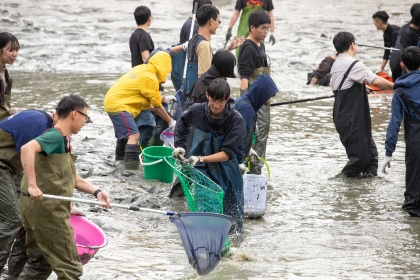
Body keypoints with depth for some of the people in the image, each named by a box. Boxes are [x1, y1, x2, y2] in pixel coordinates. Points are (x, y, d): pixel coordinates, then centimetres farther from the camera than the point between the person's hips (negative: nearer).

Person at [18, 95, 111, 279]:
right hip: (46, 209, -10)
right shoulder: (55, 136, -14)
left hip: (37, 208, 10)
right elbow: (27, 148, -32)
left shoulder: (63, 140, 17)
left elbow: (71, 178, 25)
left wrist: (96, 192, 13)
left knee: (39, 264, 20)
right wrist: (32, 185, -36)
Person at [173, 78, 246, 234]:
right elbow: (183, 121, 16)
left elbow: (227, 153, -23)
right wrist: (180, 145, 6)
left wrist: (201, 159, -33)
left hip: (225, 170, -1)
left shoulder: (236, 120, -19)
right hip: (200, 169, 2)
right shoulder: (197, 112, -11)